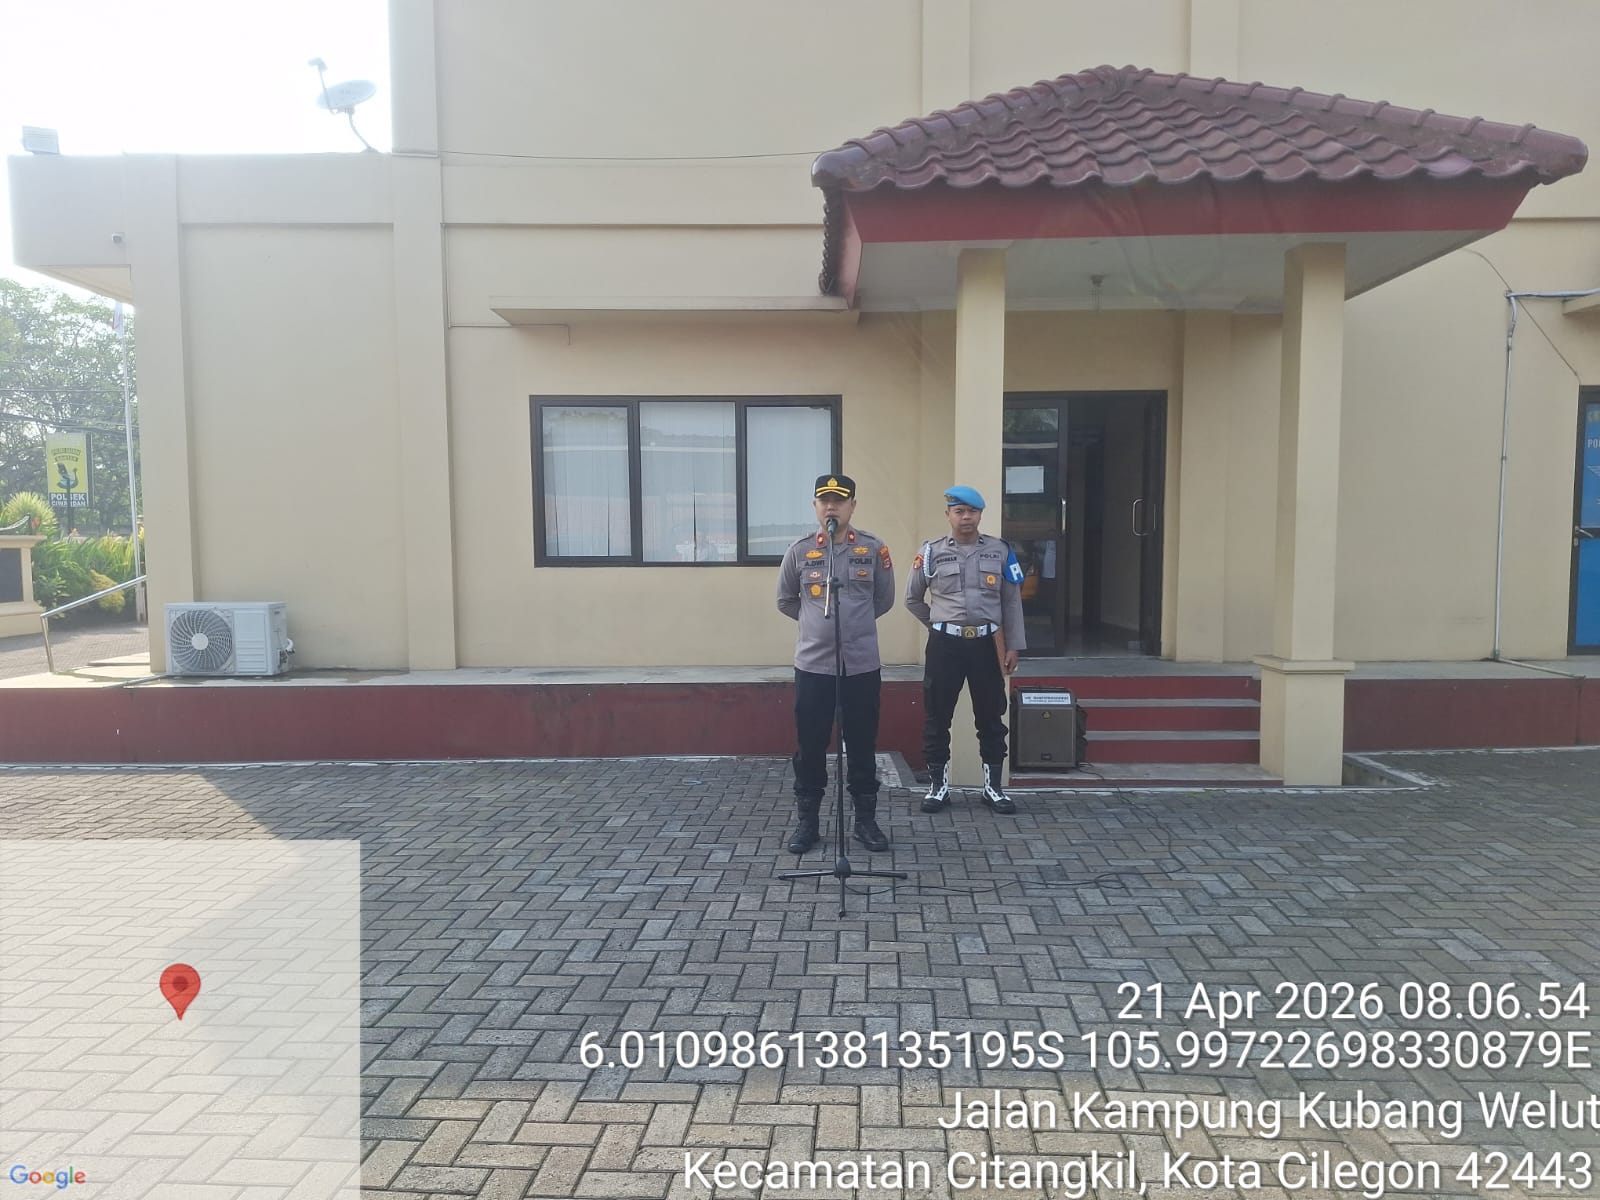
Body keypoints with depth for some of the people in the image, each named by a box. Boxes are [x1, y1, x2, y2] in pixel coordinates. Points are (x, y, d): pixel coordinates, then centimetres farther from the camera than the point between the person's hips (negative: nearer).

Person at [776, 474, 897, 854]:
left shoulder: (873, 549, -1)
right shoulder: (799, 551, 0)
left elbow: (884, 600, 11)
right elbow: (785, 601, 14)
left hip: (862, 665, 0)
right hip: (812, 666, 0)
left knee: (862, 747, 9)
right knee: (810, 748, 7)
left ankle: (866, 820, 23)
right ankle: (806, 822, 20)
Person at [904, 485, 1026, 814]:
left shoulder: (1001, 550, 3)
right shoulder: (931, 552, 0)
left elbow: (1012, 602, 5)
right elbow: (912, 599, 12)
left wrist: (1013, 646, 1)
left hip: (987, 643, 1)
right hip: (945, 644, -1)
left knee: (991, 716, 9)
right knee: (937, 716, 4)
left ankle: (993, 786, 21)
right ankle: (938, 785, 18)